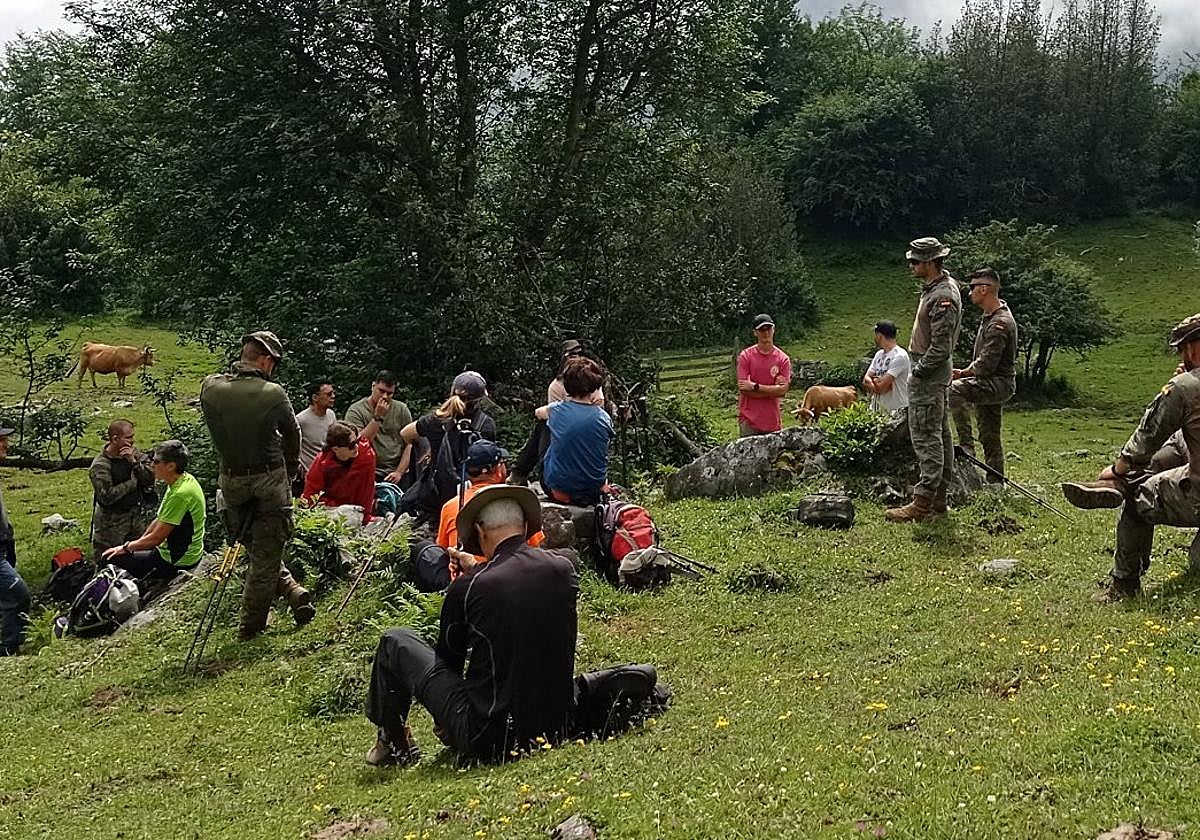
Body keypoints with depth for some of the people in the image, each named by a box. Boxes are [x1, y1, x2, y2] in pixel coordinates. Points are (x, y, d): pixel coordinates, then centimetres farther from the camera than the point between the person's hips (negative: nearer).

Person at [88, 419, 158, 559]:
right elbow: (107, 496, -26)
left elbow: (151, 477, -7)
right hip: (112, 521, -5)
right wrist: (133, 482, -17)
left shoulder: (134, 452, -3)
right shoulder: (100, 466, -19)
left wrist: (134, 462, -22)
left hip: (137, 515, 5)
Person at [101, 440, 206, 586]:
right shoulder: (185, 479, 3)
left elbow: (157, 537, -21)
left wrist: (126, 548, -7)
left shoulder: (180, 494, -27)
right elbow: (160, 519, 14)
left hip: (176, 562, -10)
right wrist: (135, 543, 12)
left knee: (109, 559, -7)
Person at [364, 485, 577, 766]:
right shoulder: (564, 569, -1)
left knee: (395, 641, 10)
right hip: (557, 730, 5)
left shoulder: (468, 587, -12)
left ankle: (393, 745, 30)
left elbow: (448, 658, 4)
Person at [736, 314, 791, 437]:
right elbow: (743, 389, -9)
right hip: (749, 419, -2)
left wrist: (755, 386, -13)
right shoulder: (745, 356, -1)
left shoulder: (783, 359, 4)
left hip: (773, 421, 2)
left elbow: (783, 389, -7)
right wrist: (773, 390, -9)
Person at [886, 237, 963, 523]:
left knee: (926, 437, -9)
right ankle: (939, 499, 21)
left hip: (929, 373, -11)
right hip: (934, 372, 11)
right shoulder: (935, 287, 12)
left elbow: (940, 347, -24)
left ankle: (922, 504, -7)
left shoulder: (942, 297, -21)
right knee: (940, 435, 14)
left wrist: (918, 373, -16)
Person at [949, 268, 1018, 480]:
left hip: (1000, 383, -10)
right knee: (989, 437, 14)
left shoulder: (1000, 323, -19)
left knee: (955, 389, -31)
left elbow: (986, 365, -23)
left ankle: (966, 445, -28)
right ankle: (995, 483, 22)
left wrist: (962, 373, -8)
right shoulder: (990, 316, 13)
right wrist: (965, 372, 8)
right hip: (992, 384, 10)